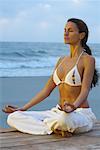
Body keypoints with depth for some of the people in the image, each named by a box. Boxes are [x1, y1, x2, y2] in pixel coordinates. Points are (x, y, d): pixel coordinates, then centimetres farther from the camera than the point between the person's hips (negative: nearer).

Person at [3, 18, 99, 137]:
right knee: (13, 118, -10)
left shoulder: (88, 59, -6)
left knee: (64, 119, -45)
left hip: (81, 114, -7)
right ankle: (55, 129, -15)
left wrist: (73, 107, -39)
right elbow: (47, 90, 15)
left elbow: (85, 90, -18)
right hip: (58, 112, 7)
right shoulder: (62, 60, 16)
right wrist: (22, 108, 10)